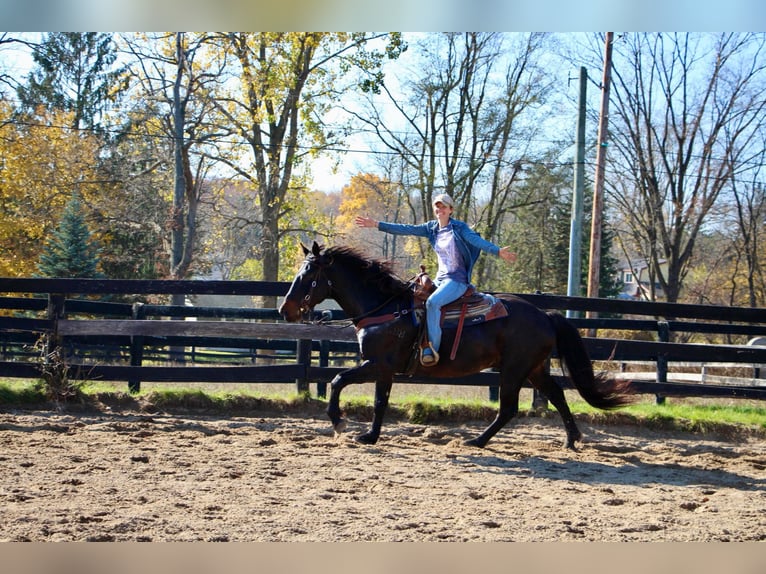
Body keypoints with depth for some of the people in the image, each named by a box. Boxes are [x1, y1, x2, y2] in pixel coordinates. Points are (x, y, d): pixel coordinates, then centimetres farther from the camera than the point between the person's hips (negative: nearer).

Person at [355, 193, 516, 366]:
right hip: (440, 278, 8)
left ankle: (432, 350, -31)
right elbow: (406, 229, 7)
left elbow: (477, 240, -22)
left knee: (432, 302, -31)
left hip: (458, 280, -8)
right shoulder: (431, 228, 10)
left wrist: (498, 251, -40)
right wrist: (376, 224, 2)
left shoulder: (460, 227, -7)